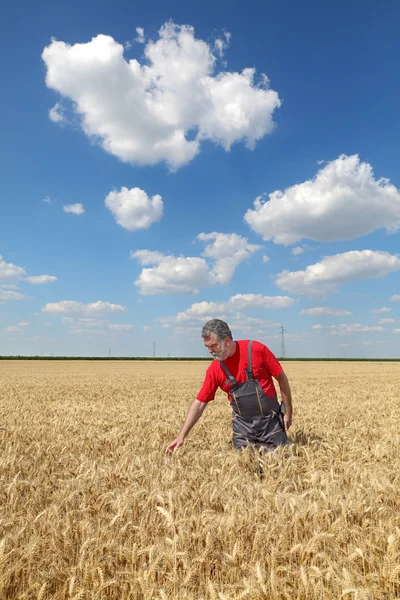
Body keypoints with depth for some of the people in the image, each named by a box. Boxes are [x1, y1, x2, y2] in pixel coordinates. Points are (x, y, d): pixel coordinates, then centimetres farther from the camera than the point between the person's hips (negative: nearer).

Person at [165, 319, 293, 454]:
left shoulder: (257, 349, -17)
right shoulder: (214, 369, -9)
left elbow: (281, 378, -6)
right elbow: (199, 403, -4)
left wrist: (288, 412, -4)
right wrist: (181, 436, -8)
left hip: (270, 421, -2)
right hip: (243, 426, 2)